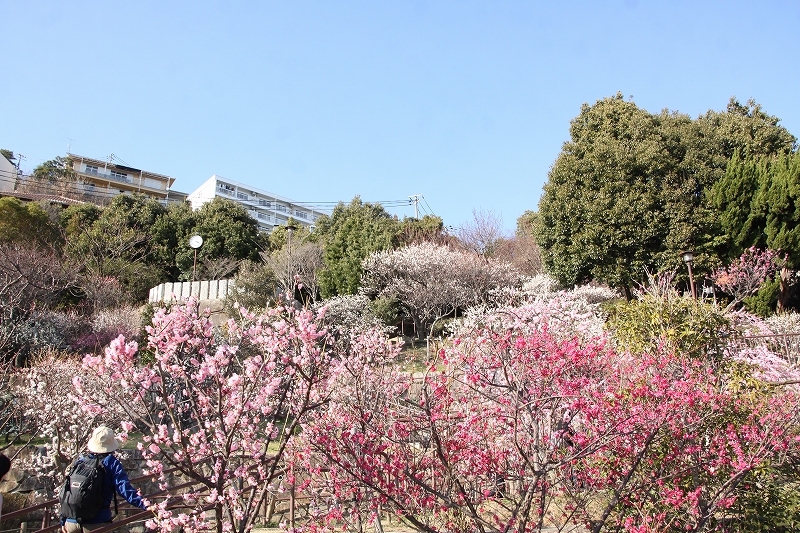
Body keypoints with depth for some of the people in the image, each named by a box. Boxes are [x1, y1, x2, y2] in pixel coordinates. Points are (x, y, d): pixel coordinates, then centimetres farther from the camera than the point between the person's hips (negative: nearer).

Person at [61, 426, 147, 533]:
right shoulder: (111, 463, -5)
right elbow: (124, 488, -16)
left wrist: (63, 520, 23)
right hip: (96, 523, -4)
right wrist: (144, 504, -20)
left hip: (71, 522, 4)